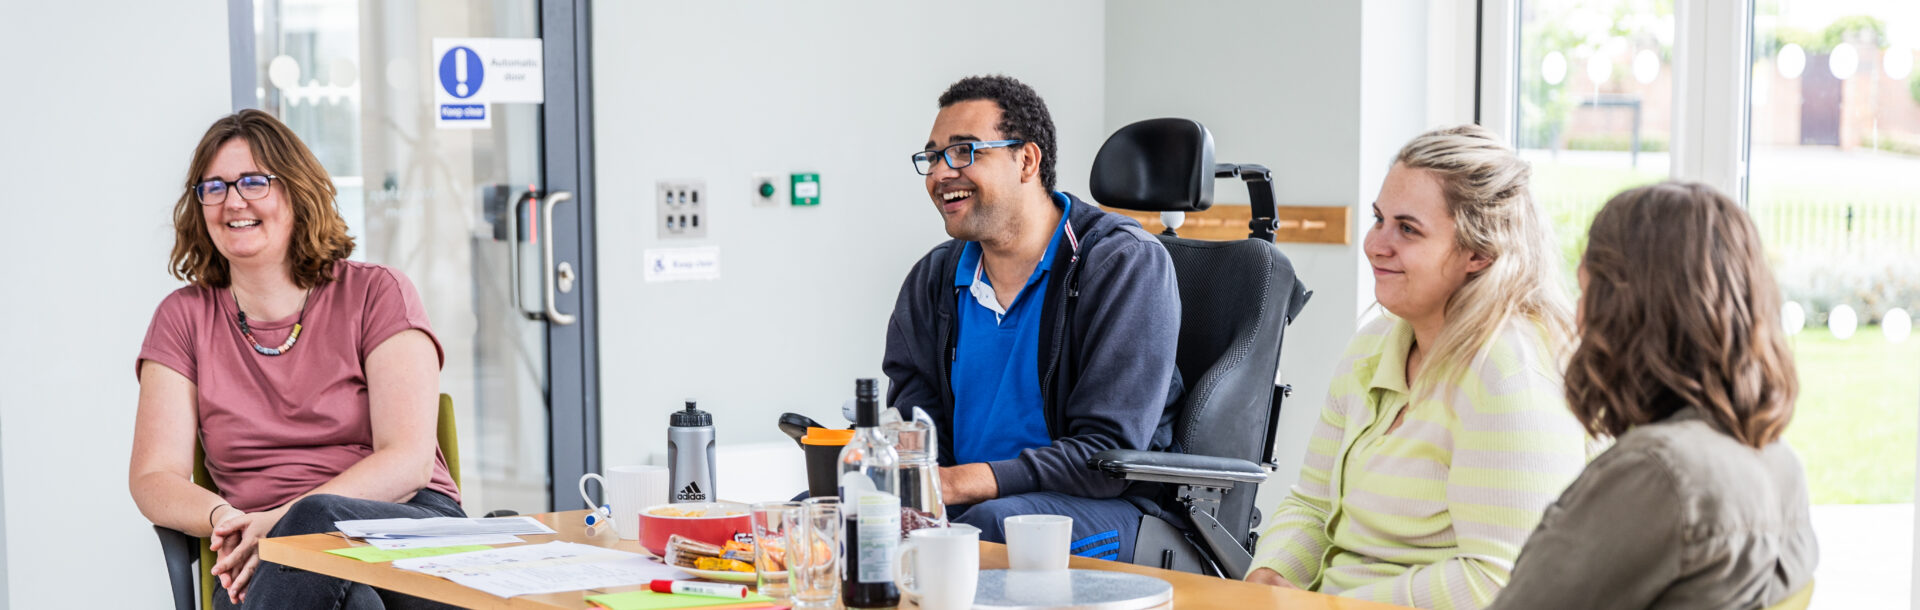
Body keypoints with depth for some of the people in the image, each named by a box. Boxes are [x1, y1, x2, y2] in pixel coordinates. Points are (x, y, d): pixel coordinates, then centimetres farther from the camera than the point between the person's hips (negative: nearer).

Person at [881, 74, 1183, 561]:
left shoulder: (1125, 263, -10)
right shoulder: (931, 281, 11)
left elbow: (1111, 452, -17)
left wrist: (963, 482, -26)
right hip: (964, 500, 6)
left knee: (995, 523, -38)